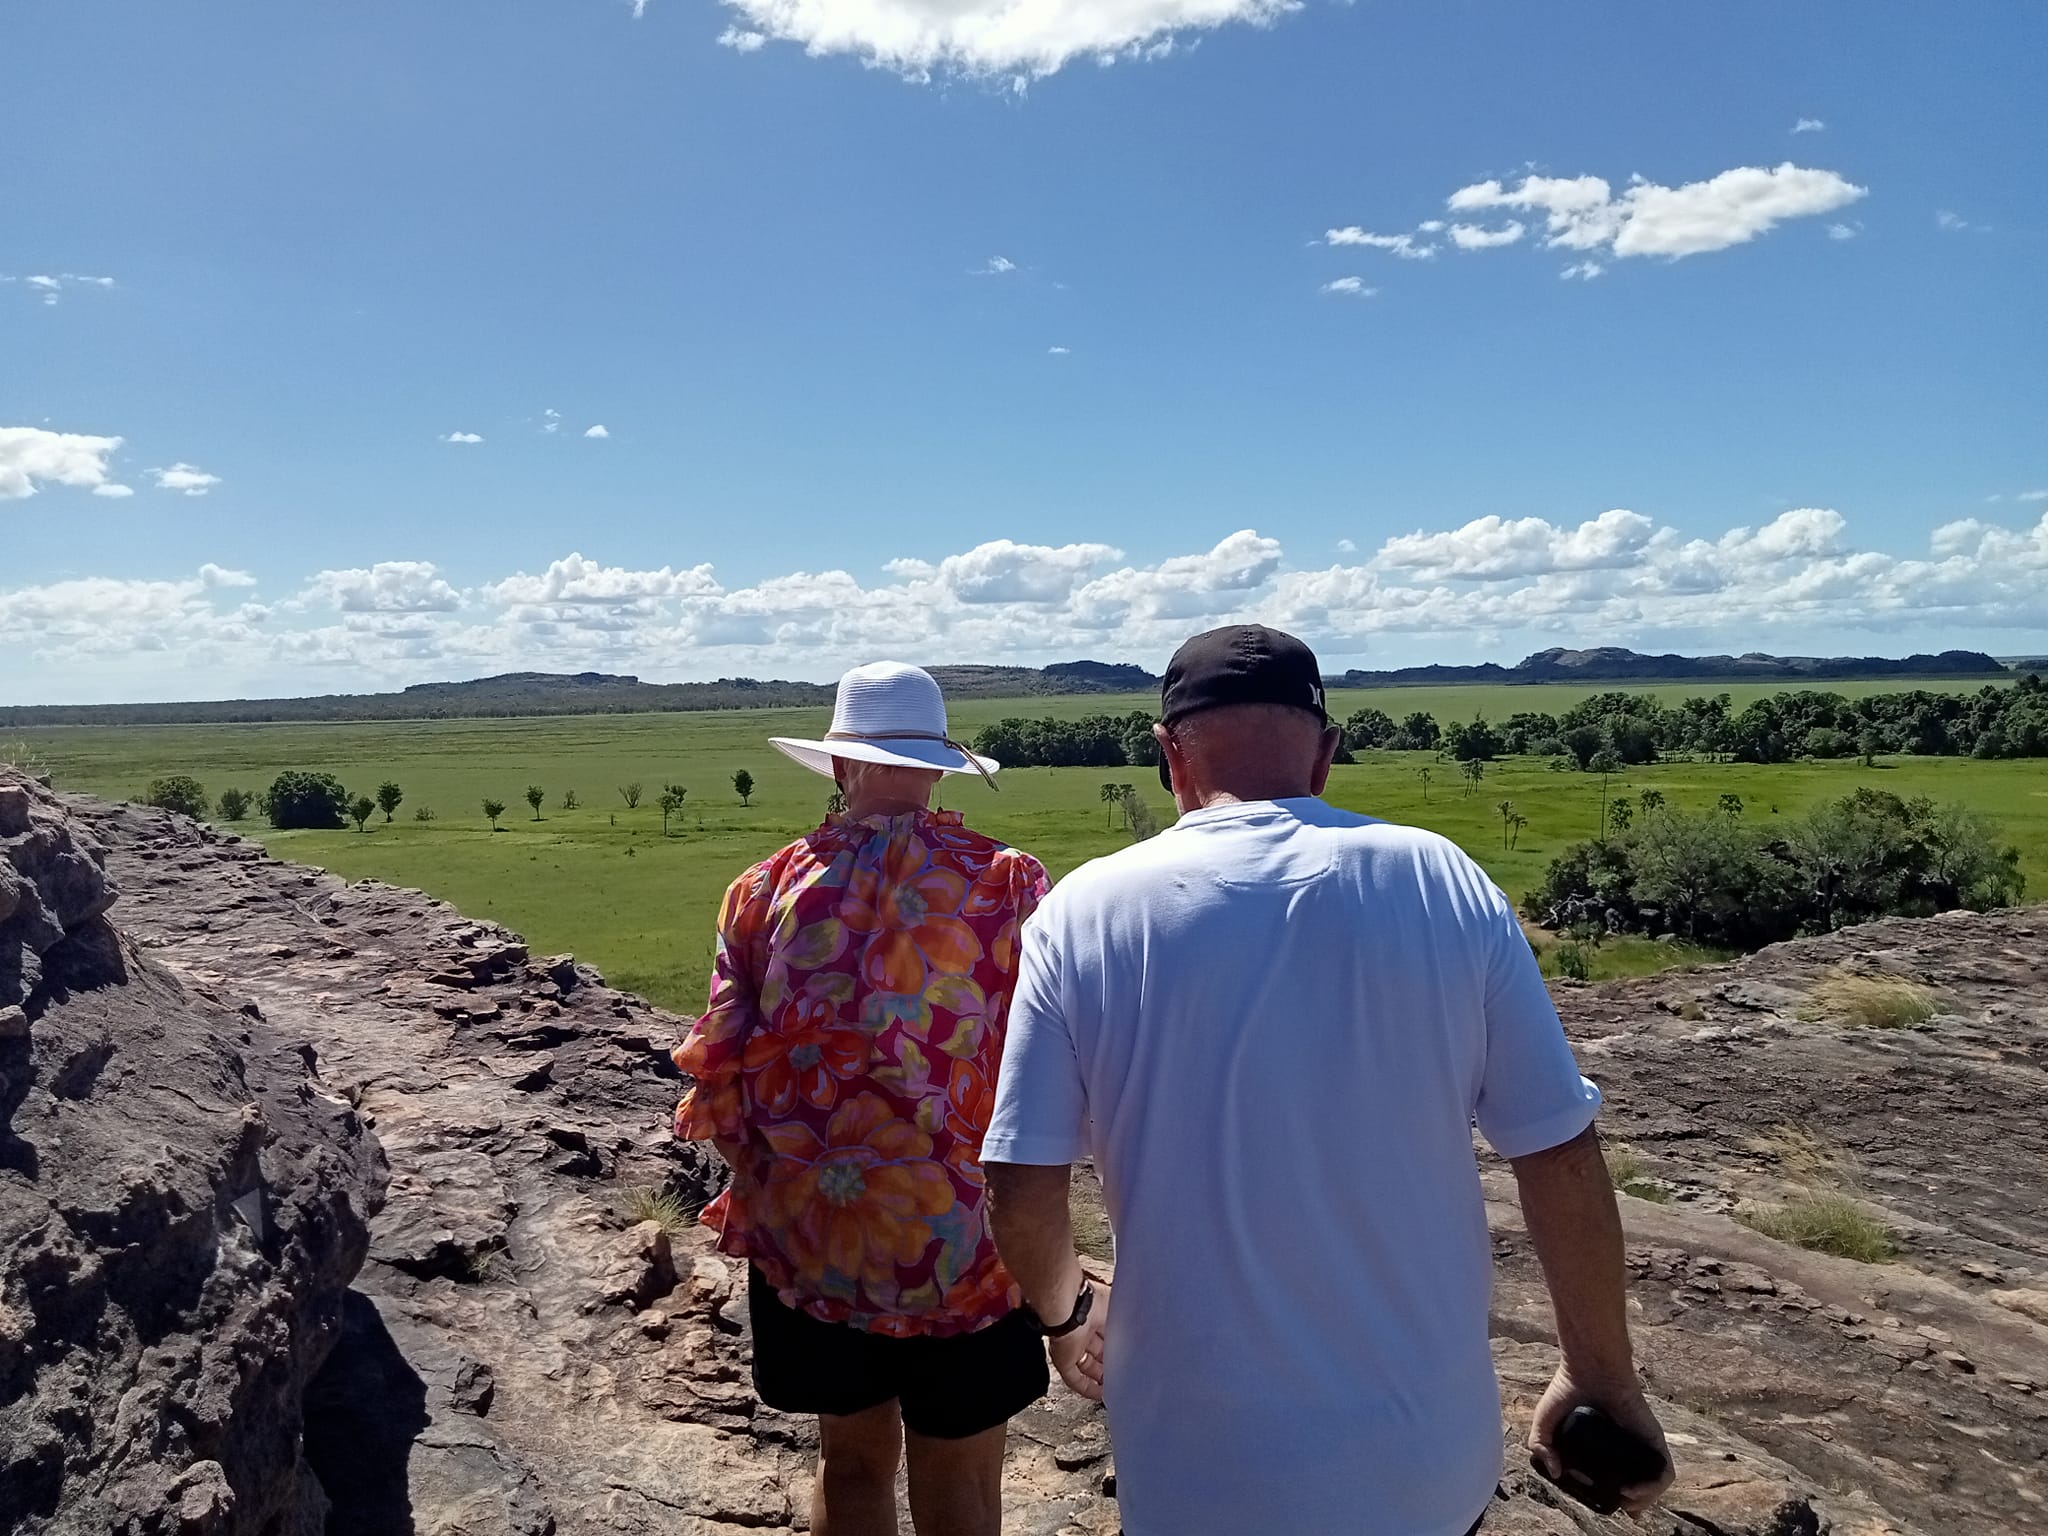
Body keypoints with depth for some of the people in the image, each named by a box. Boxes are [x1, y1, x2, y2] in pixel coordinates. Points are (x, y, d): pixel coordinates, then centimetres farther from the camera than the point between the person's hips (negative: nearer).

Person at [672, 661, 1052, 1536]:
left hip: (807, 1238, 3)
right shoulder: (1007, 884, -11)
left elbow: (718, 1070, -4)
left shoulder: (767, 888, -4)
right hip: (956, 1241, -2)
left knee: (851, 1458, 23)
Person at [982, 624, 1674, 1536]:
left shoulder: (1087, 913, -13)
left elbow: (1019, 1190, -11)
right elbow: (1562, 1157, -6)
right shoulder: (1442, 883, -10)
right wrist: (1603, 1382, 8)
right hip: (1427, 1455, 2)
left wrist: (1068, 1312, 10)